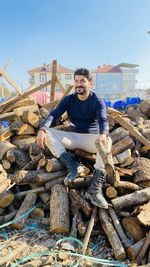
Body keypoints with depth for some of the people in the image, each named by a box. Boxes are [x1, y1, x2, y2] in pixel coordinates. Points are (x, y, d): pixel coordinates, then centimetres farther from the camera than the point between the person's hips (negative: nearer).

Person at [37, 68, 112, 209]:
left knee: (107, 141, -36)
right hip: (73, 137, 3)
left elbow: (103, 120, -23)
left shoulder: (98, 101, -6)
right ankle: (71, 166, -30)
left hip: (91, 138, -2)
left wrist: (103, 134, -48)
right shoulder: (68, 99, 2)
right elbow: (53, 114, -11)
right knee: (47, 132, -18)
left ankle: (95, 188, -43)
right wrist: (42, 129, -34)